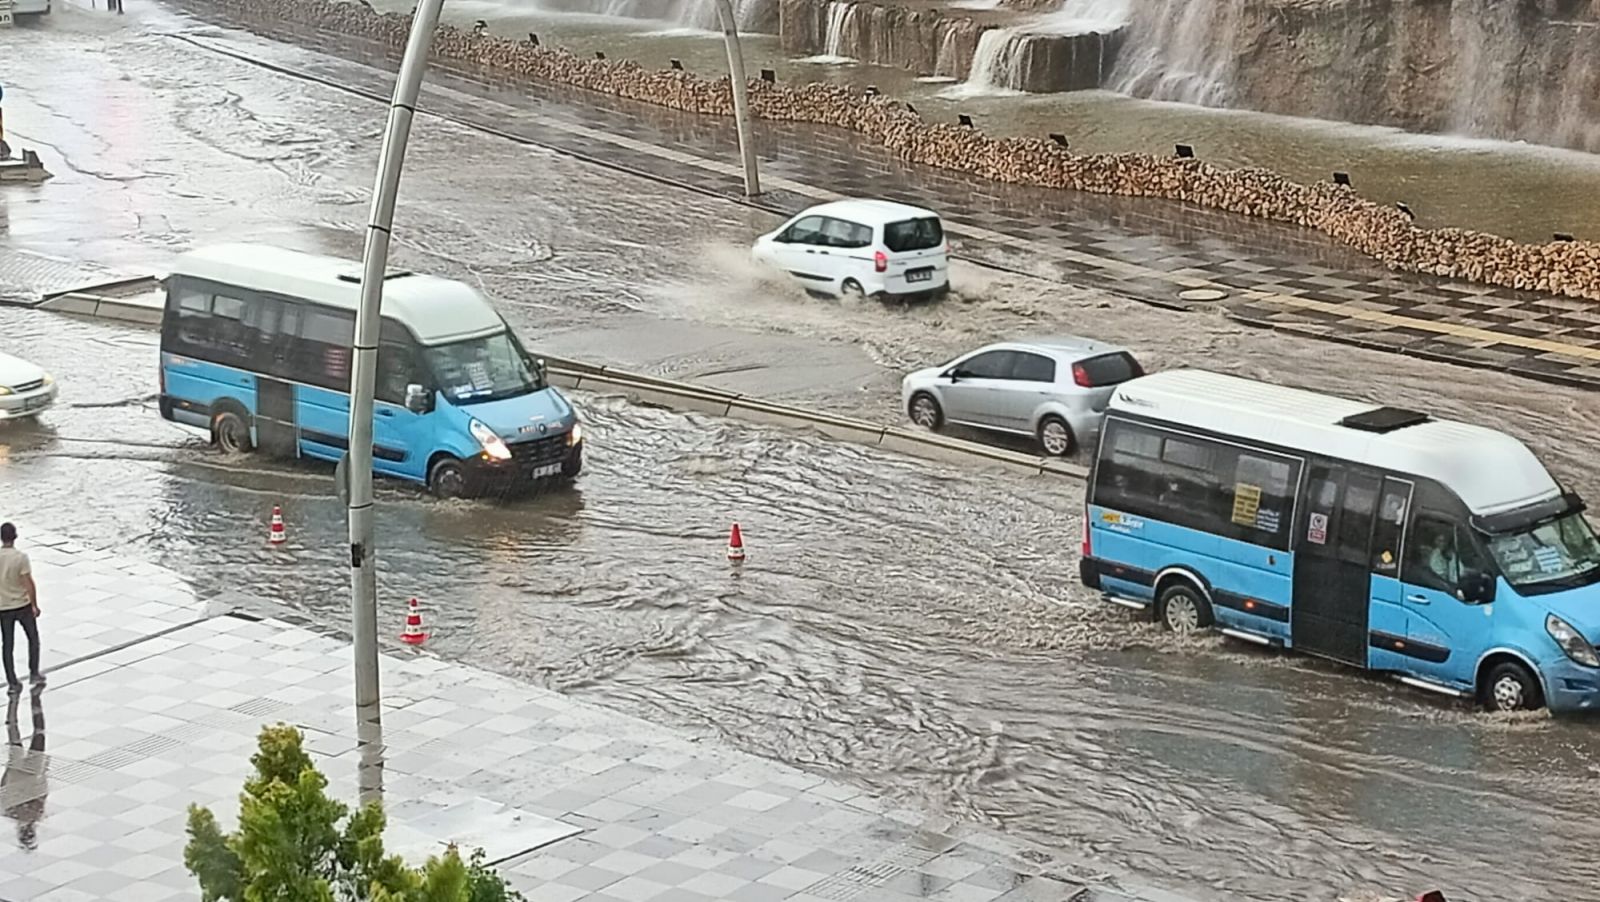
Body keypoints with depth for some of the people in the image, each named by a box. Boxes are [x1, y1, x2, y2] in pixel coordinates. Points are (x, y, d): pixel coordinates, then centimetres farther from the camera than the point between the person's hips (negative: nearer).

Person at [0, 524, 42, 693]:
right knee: (33, 638, 20)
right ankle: (34, 673, 23)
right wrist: (34, 605, -6)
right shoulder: (21, 557, -17)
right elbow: (29, 583, -17)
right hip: (23, 605, -2)